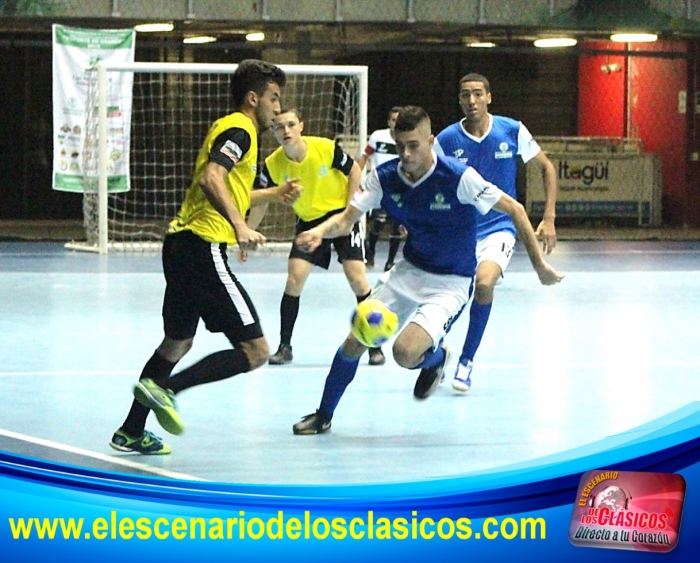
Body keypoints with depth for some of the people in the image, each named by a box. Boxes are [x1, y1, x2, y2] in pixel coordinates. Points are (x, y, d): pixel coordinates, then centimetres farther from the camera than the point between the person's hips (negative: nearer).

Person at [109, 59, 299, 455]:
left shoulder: (232, 129, 23)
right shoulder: (239, 130, -8)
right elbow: (211, 179, -26)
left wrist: (275, 195, 36)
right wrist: (239, 226, -37)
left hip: (182, 245, 11)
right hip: (205, 248, -11)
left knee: (178, 343, 27)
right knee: (255, 352, -11)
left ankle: (132, 432, 32)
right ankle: (165, 388, -16)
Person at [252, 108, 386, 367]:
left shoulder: (326, 148, -23)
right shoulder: (273, 164, -16)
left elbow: (354, 171, -7)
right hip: (309, 221, 2)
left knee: (356, 277, -11)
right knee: (294, 279, -11)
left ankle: (375, 346, 2)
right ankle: (285, 347, 2)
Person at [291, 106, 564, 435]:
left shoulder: (459, 178, -23)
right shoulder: (385, 178, -9)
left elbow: (514, 209, -14)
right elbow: (347, 219, -8)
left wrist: (539, 265, -12)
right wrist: (320, 231, -32)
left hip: (450, 282, -5)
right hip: (408, 272, 5)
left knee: (405, 352, -24)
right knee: (355, 341, -1)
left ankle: (436, 358, 14)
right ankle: (323, 416, 20)